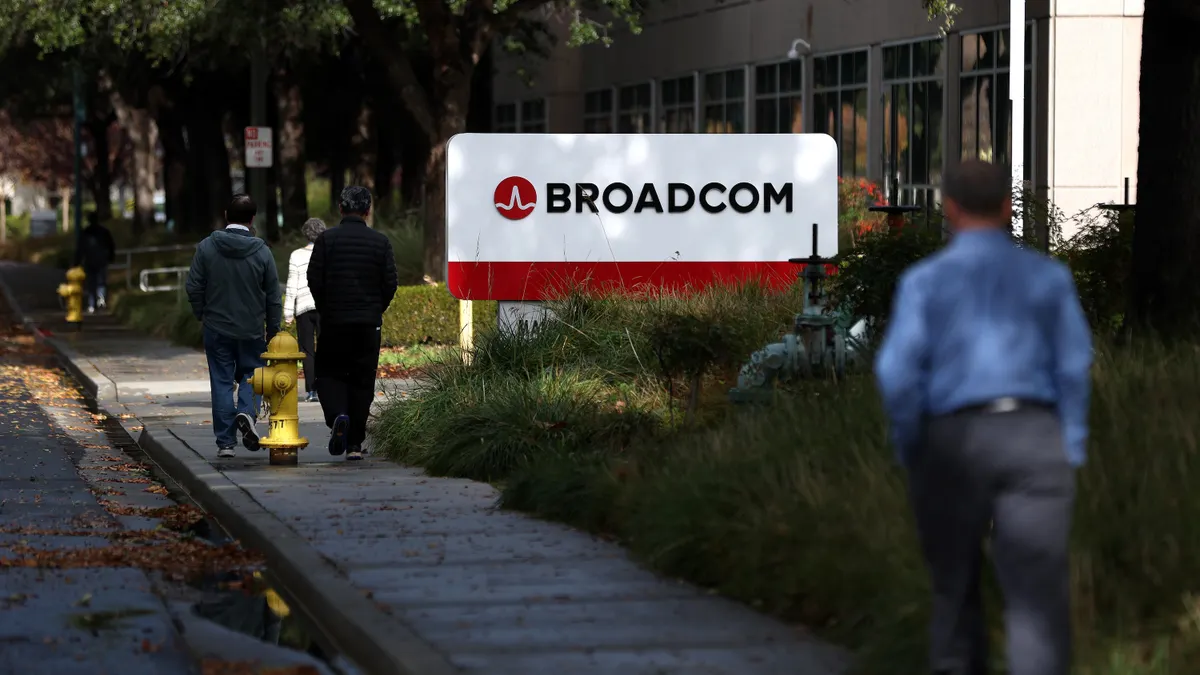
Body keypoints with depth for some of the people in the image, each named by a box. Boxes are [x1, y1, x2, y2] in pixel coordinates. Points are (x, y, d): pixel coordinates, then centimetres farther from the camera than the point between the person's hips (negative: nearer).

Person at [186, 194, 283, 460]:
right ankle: (247, 412, -13)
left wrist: (201, 314, 13)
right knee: (251, 373, 16)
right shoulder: (261, 251, -6)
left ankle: (225, 442, 6)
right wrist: (273, 331, 8)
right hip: (252, 330, 0)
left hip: (217, 328, 0)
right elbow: (273, 296, -2)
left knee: (222, 382, 6)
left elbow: (194, 287, -4)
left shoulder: (206, 247, -6)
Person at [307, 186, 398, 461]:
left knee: (328, 373, 11)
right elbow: (390, 283, -1)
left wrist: (325, 309, 11)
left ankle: (337, 415, -18)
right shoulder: (380, 242, 0)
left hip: (333, 323, -1)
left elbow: (314, 280, -5)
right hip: (369, 324, 1)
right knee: (362, 381, 7)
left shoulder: (327, 239, -4)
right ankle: (355, 444, 6)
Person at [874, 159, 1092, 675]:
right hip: (1034, 438, 0)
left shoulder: (924, 279, 0)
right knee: (1037, 593, -6)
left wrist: (908, 451, 5)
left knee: (955, 586, 17)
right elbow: (1074, 367, 4)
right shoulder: (1049, 276, 5)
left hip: (952, 439, 0)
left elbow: (898, 371, -7)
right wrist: (1069, 454, 9)